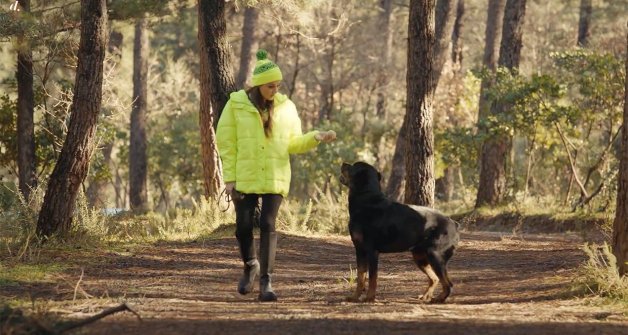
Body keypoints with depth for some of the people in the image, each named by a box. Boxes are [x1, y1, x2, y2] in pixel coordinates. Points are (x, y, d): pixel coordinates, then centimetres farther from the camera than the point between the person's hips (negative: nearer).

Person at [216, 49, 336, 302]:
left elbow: (293, 143, 6)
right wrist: (229, 177, -6)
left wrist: (315, 138, -12)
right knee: (243, 226, -1)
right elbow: (226, 143, -1)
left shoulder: (286, 107, 4)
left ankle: (265, 281, -4)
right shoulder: (237, 104, -2)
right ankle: (250, 266, 29)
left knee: (268, 225, -9)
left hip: (275, 178, 0)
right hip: (245, 177, 0)